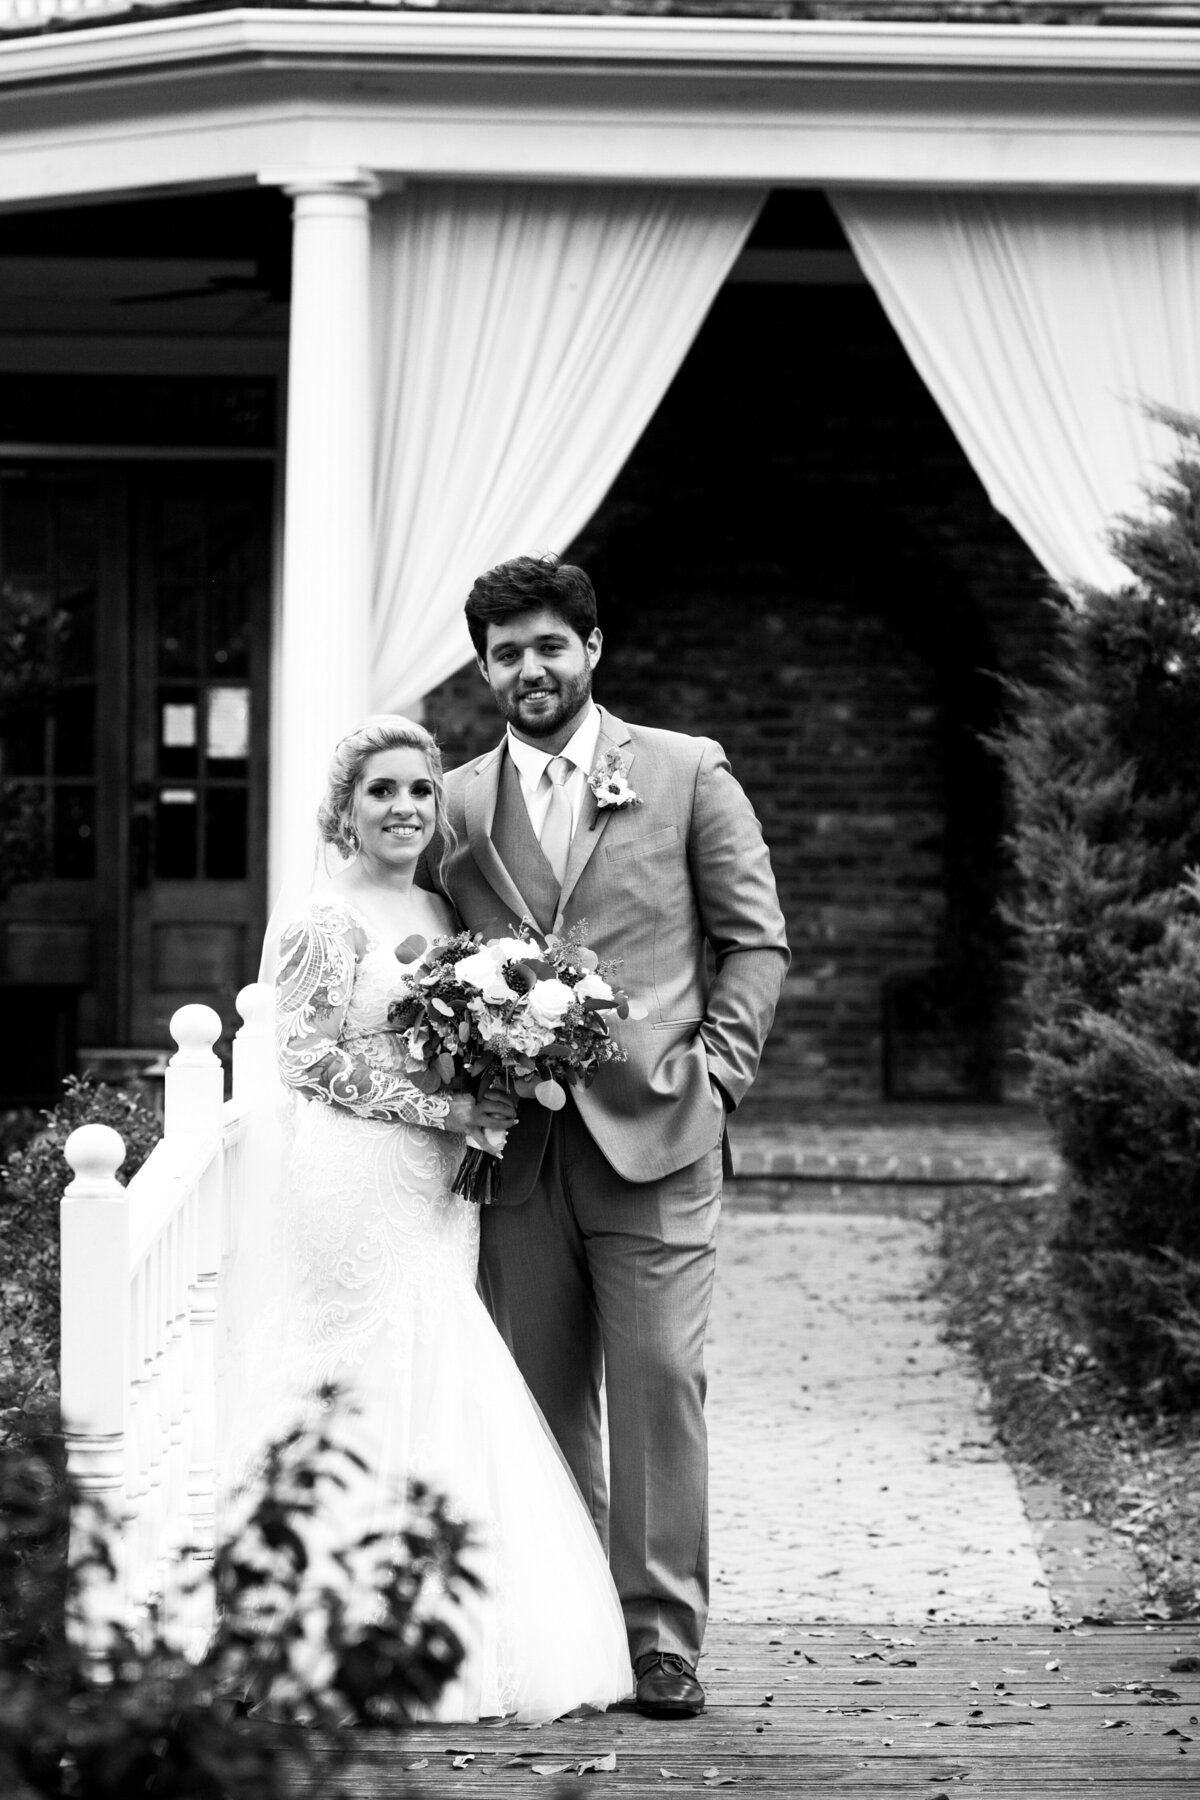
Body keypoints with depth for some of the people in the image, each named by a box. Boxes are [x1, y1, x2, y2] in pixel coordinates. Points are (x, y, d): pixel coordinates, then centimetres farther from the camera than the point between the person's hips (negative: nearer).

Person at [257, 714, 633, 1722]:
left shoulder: (442, 914, 15)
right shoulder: (328, 923, -7)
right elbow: (309, 1060, -12)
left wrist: (491, 1096, 1)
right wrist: (440, 1108, -16)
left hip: (438, 1187, 7)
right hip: (361, 1184, -7)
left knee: (451, 1399, 4)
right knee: (394, 1390, -8)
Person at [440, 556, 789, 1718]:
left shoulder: (686, 773, 5)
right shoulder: (457, 805, 11)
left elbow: (756, 939, 6)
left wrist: (714, 1070, -4)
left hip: (652, 1131, -2)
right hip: (515, 1145, 2)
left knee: (658, 1377, -7)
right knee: (540, 1393, 4)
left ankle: (663, 1639, -2)